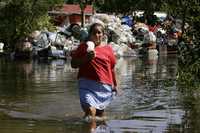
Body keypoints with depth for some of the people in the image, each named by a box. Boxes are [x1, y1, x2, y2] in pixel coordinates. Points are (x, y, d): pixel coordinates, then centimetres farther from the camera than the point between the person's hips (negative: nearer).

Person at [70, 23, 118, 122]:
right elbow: (73, 64, 6)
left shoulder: (108, 48, 10)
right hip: (87, 83, -2)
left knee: (100, 112, 10)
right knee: (90, 108, -22)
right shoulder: (83, 46, 7)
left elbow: (112, 68, 16)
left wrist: (114, 84, 16)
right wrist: (86, 58, -9)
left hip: (104, 85, 2)